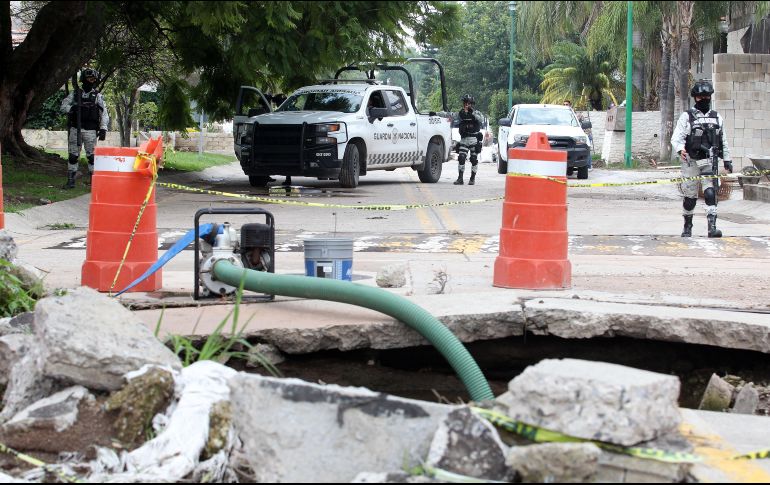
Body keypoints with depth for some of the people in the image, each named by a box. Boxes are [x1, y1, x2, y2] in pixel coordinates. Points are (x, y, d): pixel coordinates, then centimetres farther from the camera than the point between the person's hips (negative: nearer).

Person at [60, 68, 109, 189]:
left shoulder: (98, 96, 6)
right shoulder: (75, 93, 10)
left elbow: (104, 114, 2)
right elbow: (63, 106, 7)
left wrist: (103, 129, -9)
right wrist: (72, 108, -14)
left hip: (90, 130, -2)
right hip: (75, 129, 2)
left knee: (92, 156, -6)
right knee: (73, 155, 3)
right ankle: (71, 180, 9)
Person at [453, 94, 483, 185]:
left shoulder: (476, 113, 2)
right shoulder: (461, 113, 12)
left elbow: (479, 120, -17)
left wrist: (472, 113, -29)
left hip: (474, 139, -2)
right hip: (464, 139, 2)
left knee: (474, 159, 1)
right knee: (461, 158, -7)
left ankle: (472, 178, 10)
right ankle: (460, 178, -6)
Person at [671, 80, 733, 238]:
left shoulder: (717, 118, 13)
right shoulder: (687, 116, 1)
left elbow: (723, 141, 21)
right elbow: (676, 137, -9)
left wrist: (727, 160, 20)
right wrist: (680, 149, -29)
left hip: (709, 162, 2)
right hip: (691, 161, -2)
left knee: (711, 193, -14)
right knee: (690, 196, 6)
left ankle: (712, 227, -19)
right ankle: (687, 226, 23)